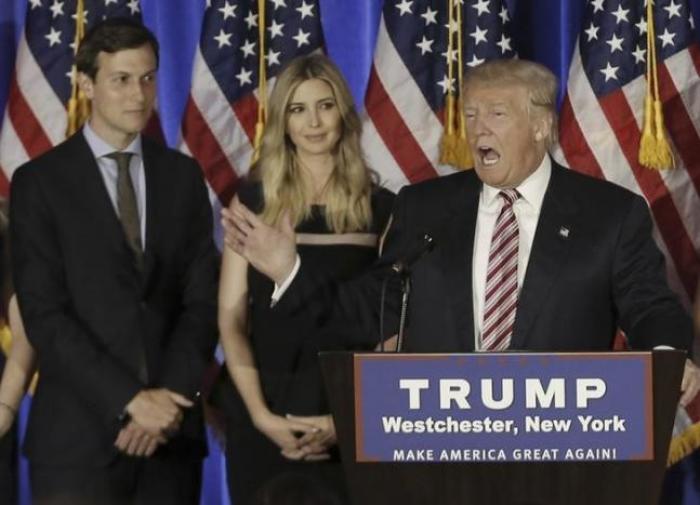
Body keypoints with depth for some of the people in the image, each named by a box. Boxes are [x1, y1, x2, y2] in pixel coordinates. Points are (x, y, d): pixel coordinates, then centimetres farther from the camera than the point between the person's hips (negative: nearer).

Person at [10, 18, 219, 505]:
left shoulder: (183, 176, 10)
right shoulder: (40, 182, 0)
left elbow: (202, 299, 5)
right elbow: (44, 315, -8)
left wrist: (172, 397, -10)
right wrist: (130, 400, -14)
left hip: (172, 432, 3)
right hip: (78, 433, -3)